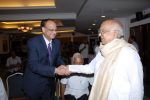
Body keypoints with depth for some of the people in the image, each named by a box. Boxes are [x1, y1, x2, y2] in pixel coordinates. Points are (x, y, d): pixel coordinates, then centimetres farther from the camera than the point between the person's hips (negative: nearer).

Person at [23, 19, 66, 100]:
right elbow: (33, 65, -26)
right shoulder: (33, 42, -19)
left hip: (50, 83, 5)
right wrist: (55, 70, -34)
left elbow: (58, 58, 7)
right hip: (35, 84, -5)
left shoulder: (57, 42, 0)